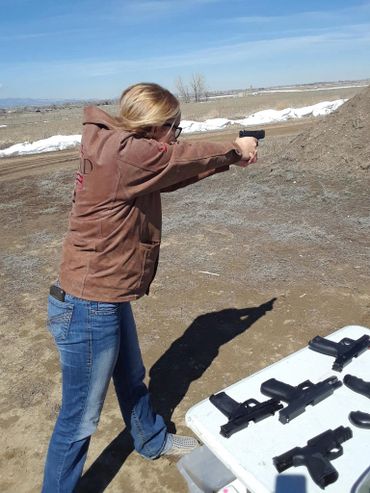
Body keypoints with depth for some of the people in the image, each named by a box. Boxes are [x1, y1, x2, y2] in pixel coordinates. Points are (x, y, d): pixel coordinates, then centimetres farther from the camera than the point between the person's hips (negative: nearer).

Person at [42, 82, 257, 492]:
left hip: (110, 300, 10)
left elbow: (177, 171, 14)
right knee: (79, 420, 10)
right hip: (87, 311, -10)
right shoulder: (122, 154, -24)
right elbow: (185, 157, -13)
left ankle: (152, 441, 55)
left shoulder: (126, 156, 4)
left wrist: (228, 157, 13)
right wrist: (235, 149, 6)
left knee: (132, 379, 30)